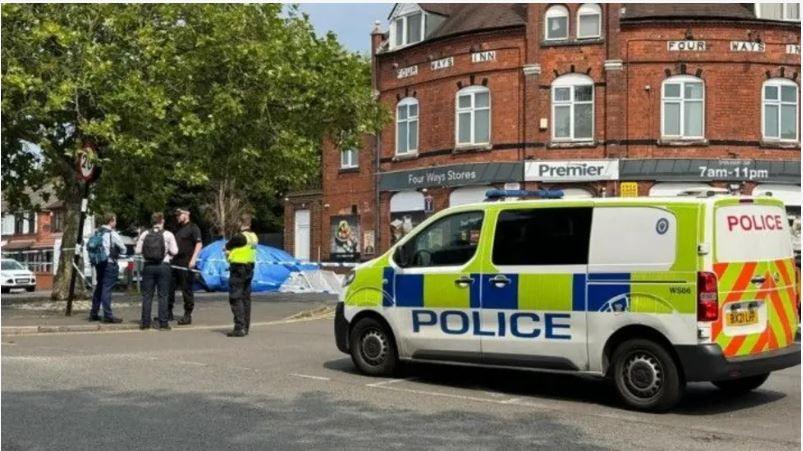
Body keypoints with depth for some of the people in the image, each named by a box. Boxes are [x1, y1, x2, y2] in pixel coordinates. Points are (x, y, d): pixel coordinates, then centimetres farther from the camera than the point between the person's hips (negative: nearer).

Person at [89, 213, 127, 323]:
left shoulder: (97, 233, 9)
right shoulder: (112, 234, -11)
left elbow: (88, 246, 11)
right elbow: (123, 249, -5)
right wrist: (116, 253, 14)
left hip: (98, 263, 7)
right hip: (110, 263, -7)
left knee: (99, 287, 15)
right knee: (107, 289, -8)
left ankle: (93, 314, 21)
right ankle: (107, 315, -8)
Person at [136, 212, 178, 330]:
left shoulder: (145, 234, 1)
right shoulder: (168, 235, -5)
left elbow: (138, 250, 0)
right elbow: (174, 251, -6)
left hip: (148, 266, 2)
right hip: (163, 266, -2)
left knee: (147, 295, 8)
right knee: (163, 295, 2)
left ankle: (145, 322, 10)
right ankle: (163, 323, 0)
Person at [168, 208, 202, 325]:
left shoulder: (193, 228, -4)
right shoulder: (178, 228, 20)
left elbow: (199, 244, -12)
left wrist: (193, 259, -20)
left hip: (186, 264, -8)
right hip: (174, 263, 8)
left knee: (187, 290, -3)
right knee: (169, 288, 7)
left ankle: (187, 315, 3)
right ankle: (168, 313, 15)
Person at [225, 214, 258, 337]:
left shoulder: (239, 237, -18)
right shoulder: (254, 237, 7)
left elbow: (227, 247, -6)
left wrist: (228, 252, 12)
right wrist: (231, 252, 2)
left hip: (238, 269, -8)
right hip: (249, 268, 8)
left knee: (235, 299, -6)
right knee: (246, 298, 13)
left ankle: (239, 328, -11)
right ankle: (245, 327, 18)